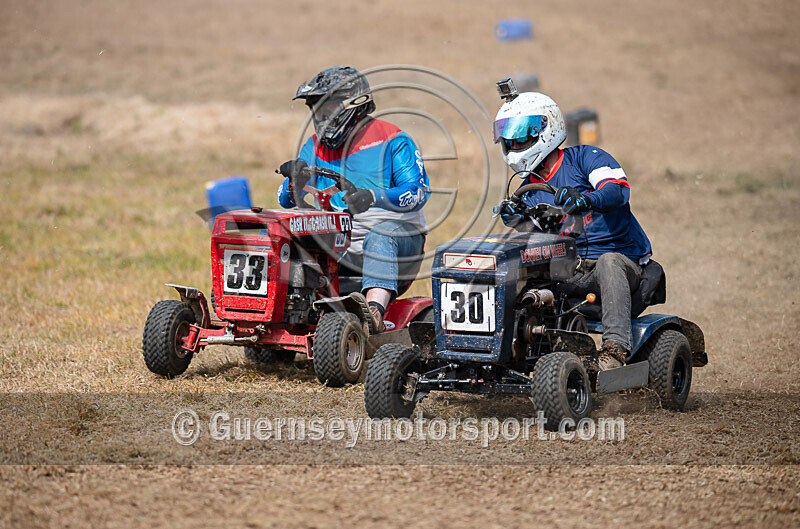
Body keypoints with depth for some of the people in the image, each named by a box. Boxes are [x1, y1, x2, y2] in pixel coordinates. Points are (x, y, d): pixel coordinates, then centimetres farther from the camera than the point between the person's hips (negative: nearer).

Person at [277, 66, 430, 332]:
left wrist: (373, 197, -32)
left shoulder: (390, 140, -2)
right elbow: (287, 202, 8)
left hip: (397, 233, -5)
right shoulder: (316, 146, 13)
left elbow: (418, 191, -14)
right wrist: (295, 183, -17)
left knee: (380, 236, -39)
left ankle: (374, 311, -57)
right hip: (341, 245, 5)